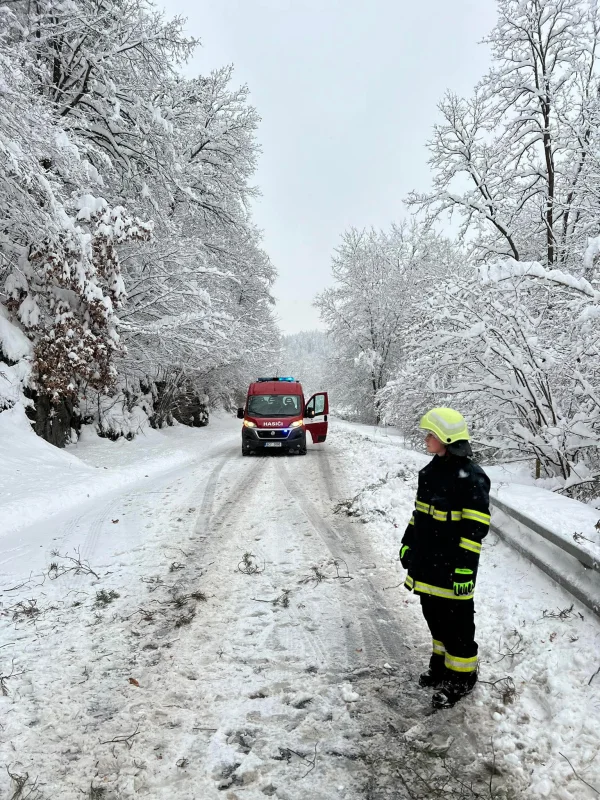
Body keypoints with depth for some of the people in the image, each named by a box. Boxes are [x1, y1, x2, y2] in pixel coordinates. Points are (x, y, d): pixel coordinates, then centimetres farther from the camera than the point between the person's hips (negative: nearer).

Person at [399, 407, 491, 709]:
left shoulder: (471, 478, -18)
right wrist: (408, 543, 20)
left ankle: (462, 675, 21)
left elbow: (476, 527, -19)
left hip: (452, 566, -8)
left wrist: (465, 566, -21)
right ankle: (441, 662, 38)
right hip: (427, 562, 8)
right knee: (434, 615, 20)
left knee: (456, 621, 4)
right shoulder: (431, 471, 8)